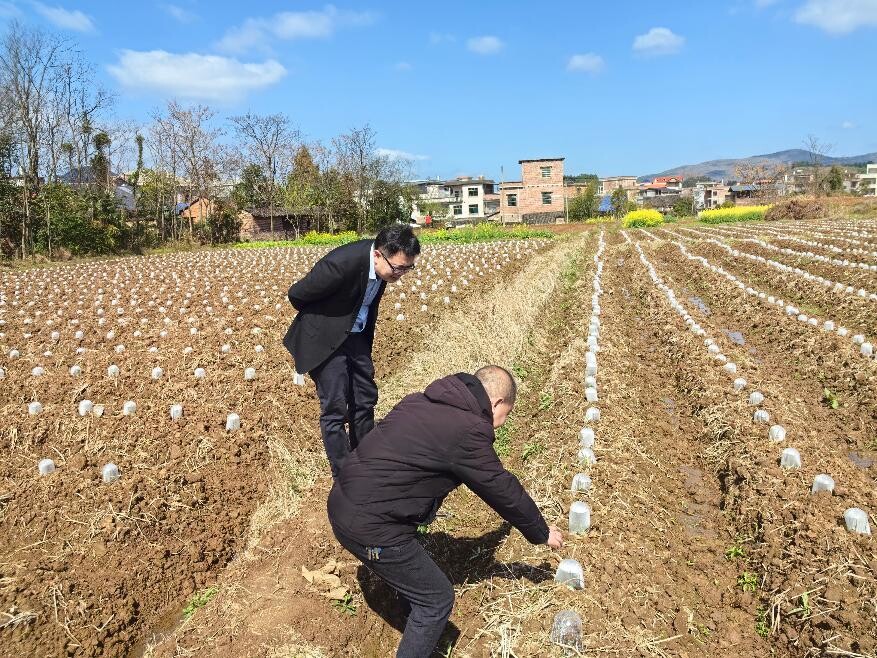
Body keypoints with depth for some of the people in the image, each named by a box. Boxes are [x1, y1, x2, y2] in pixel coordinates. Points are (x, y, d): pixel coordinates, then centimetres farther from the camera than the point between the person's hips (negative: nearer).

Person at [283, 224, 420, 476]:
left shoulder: (385, 264, -10)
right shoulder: (342, 263, -32)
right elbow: (297, 294, -18)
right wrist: (324, 321, -1)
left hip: (355, 336, 7)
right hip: (325, 340, -7)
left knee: (365, 401, 12)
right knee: (335, 409, -5)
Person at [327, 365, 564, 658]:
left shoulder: (425, 402, 9)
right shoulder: (467, 431, -17)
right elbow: (503, 490, -5)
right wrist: (542, 533, 11)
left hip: (343, 503, 10)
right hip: (370, 528, -9)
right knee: (437, 599, 8)